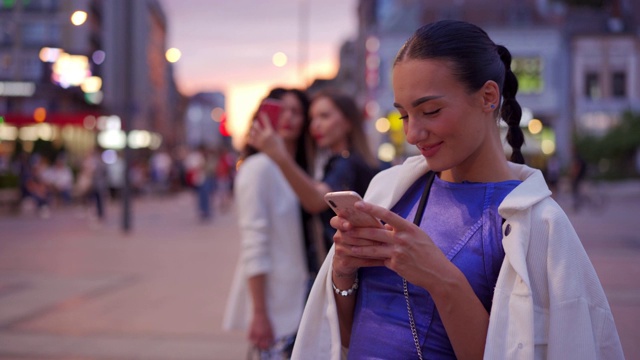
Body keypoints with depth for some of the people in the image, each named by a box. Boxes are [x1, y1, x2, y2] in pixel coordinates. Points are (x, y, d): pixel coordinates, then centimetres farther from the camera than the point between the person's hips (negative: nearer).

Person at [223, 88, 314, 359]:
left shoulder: (297, 170, 14)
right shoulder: (258, 167, -12)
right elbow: (254, 247, -17)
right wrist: (259, 314, -19)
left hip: (296, 302, 8)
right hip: (273, 306, -8)